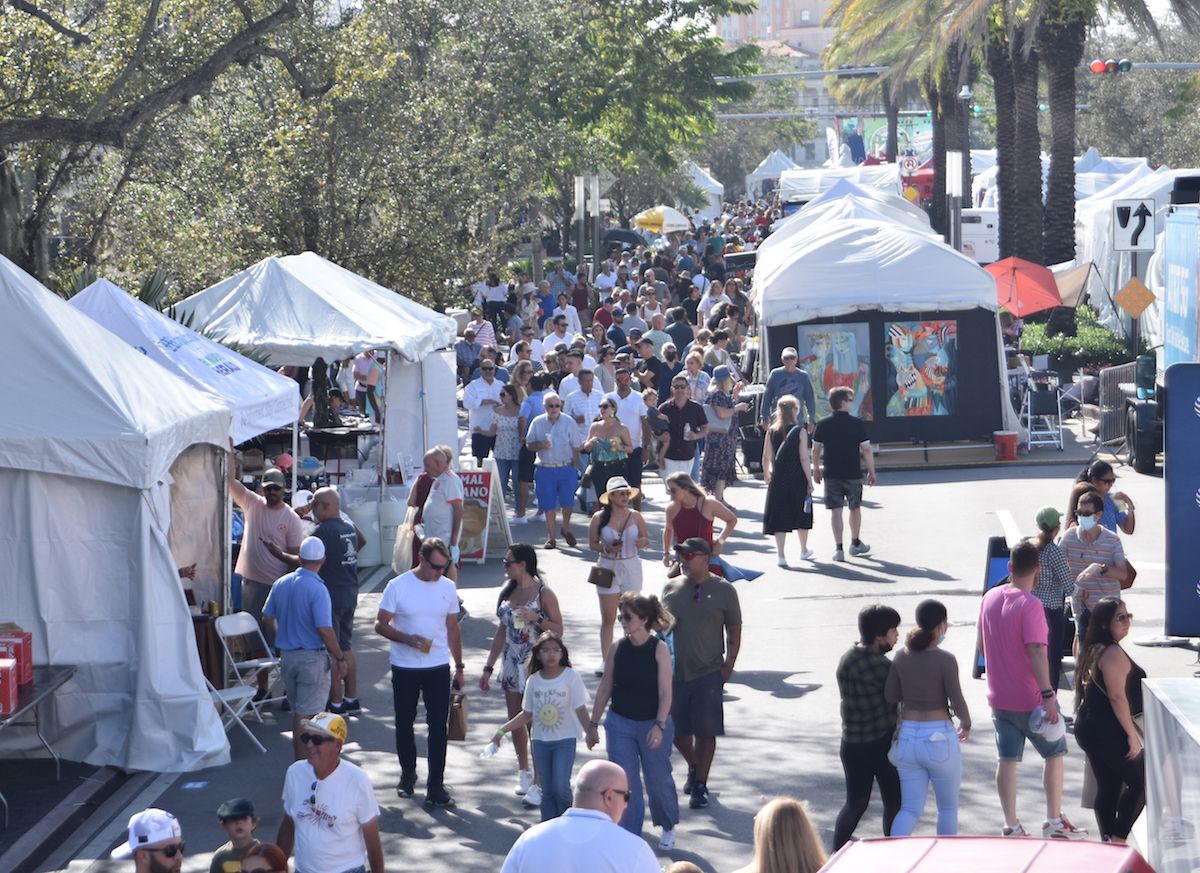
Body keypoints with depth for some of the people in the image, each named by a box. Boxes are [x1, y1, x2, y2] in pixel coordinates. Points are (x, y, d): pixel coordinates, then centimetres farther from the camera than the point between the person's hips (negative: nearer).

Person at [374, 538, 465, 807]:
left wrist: (459, 667, 10)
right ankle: (408, 774, 32)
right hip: (405, 668, -1)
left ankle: (435, 786, 0)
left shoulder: (448, 588, 1)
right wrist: (407, 639, -23)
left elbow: (453, 629, 10)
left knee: (438, 726, -3)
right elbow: (381, 625, -7)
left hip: (438, 668, 1)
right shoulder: (398, 586, -9)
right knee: (404, 723, 12)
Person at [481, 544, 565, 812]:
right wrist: (489, 667, 12)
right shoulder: (507, 592, 8)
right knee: (515, 723, 12)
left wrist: (536, 619, -23)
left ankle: (538, 784, 0)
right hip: (512, 665, 6)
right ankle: (524, 772, 30)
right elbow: (502, 632, 13)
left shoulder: (543, 593, -10)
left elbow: (558, 629, -7)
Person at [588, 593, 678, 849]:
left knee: (658, 780, 12)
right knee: (625, 782, -3)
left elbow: (665, 692, -14)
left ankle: (668, 828, 36)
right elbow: (605, 688, 5)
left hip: (653, 724, -2)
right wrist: (593, 724, 6)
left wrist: (659, 725, -24)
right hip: (620, 723, 2)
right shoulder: (616, 649, -3)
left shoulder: (659, 650, -13)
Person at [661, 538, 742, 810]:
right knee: (677, 730, 10)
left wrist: (728, 665, -2)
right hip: (674, 672, 3)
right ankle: (694, 768, 38)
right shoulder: (670, 588, 5)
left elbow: (734, 630, 3)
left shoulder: (723, 590, -2)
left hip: (708, 673, -3)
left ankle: (700, 785, 10)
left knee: (706, 731, -2)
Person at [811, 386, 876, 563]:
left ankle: (838, 548, -4)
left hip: (831, 474, 1)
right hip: (853, 474, -1)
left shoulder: (823, 425, -3)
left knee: (835, 510, 3)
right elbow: (866, 449, -9)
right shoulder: (857, 423, -9)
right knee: (855, 508, 17)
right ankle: (855, 544, 31)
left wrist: (816, 469, 17)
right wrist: (871, 472, 0)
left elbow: (815, 449, 3)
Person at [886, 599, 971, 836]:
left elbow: (890, 696, 4)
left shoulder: (902, 656, 2)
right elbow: (957, 702, -11)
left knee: (910, 809, 9)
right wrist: (966, 725, 8)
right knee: (948, 807, 15)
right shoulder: (945, 660, -13)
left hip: (907, 737, 4)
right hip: (939, 737, -4)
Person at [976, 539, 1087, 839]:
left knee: (1007, 759, 9)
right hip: (1030, 699, -6)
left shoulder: (990, 598, 2)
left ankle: (1011, 825, 9)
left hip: (999, 698, 6)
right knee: (1055, 754, 11)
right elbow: (1036, 652, -25)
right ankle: (1054, 822, 14)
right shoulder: (1030, 605, -19)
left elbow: (980, 644, 12)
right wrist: (1048, 695, -25)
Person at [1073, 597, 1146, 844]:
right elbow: (1117, 697, -22)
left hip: (1088, 728, 9)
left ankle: (1108, 840, 15)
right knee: (1141, 782, 1)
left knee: (1108, 787, 13)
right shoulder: (1113, 653, -18)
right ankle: (1119, 837, -1)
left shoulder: (1093, 650, 13)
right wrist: (1132, 734, -18)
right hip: (1108, 732, -9)